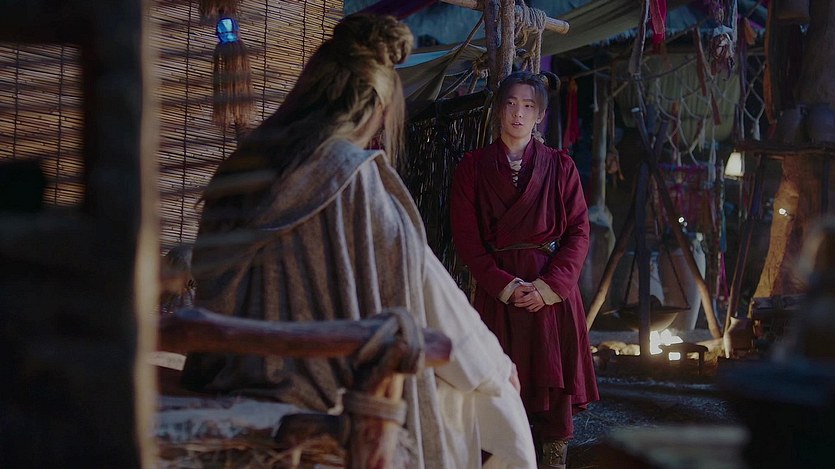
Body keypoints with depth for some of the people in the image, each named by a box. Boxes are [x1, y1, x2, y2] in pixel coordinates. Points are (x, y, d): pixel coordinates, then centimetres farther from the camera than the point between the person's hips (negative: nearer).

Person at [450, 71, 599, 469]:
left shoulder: (560, 166, 8)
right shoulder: (472, 167, 6)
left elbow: (579, 231, 3)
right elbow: (465, 237, 1)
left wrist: (550, 285, -11)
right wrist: (504, 285, -11)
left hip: (552, 293, 1)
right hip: (497, 293, 0)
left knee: (554, 388, -2)